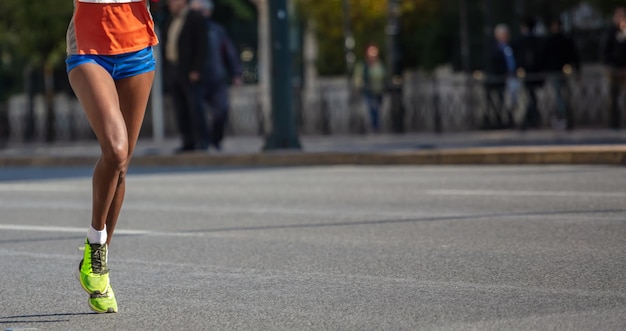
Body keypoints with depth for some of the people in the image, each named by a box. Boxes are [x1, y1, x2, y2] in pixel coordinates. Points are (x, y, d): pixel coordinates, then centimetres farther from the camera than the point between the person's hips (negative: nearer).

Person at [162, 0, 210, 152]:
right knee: (180, 109, 4)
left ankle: (202, 141, -2)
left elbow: (202, 46, -9)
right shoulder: (170, 20, 17)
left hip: (189, 72, -7)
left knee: (195, 105, -6)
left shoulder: (195, 19, -4)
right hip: (172, 70, 7)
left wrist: (196, 70, -15)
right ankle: (188, 141, 6)